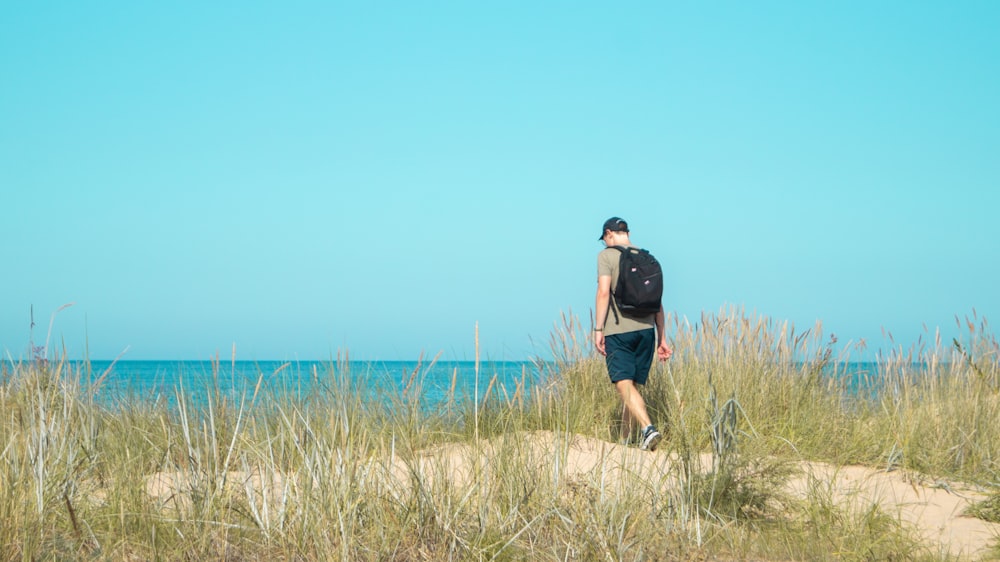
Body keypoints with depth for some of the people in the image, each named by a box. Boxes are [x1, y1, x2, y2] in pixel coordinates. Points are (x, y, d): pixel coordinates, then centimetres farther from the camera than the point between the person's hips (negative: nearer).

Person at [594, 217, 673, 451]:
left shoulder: (606, 255, 0)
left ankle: (648, 429, -29)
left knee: (624, 385, -10)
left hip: (618, 330, -5)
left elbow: (604, 293, -11)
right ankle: (626, 438, 18)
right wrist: (661, 338, 17)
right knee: (633, 386, 12)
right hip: (646, 329, 5)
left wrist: (598, 329, -10)